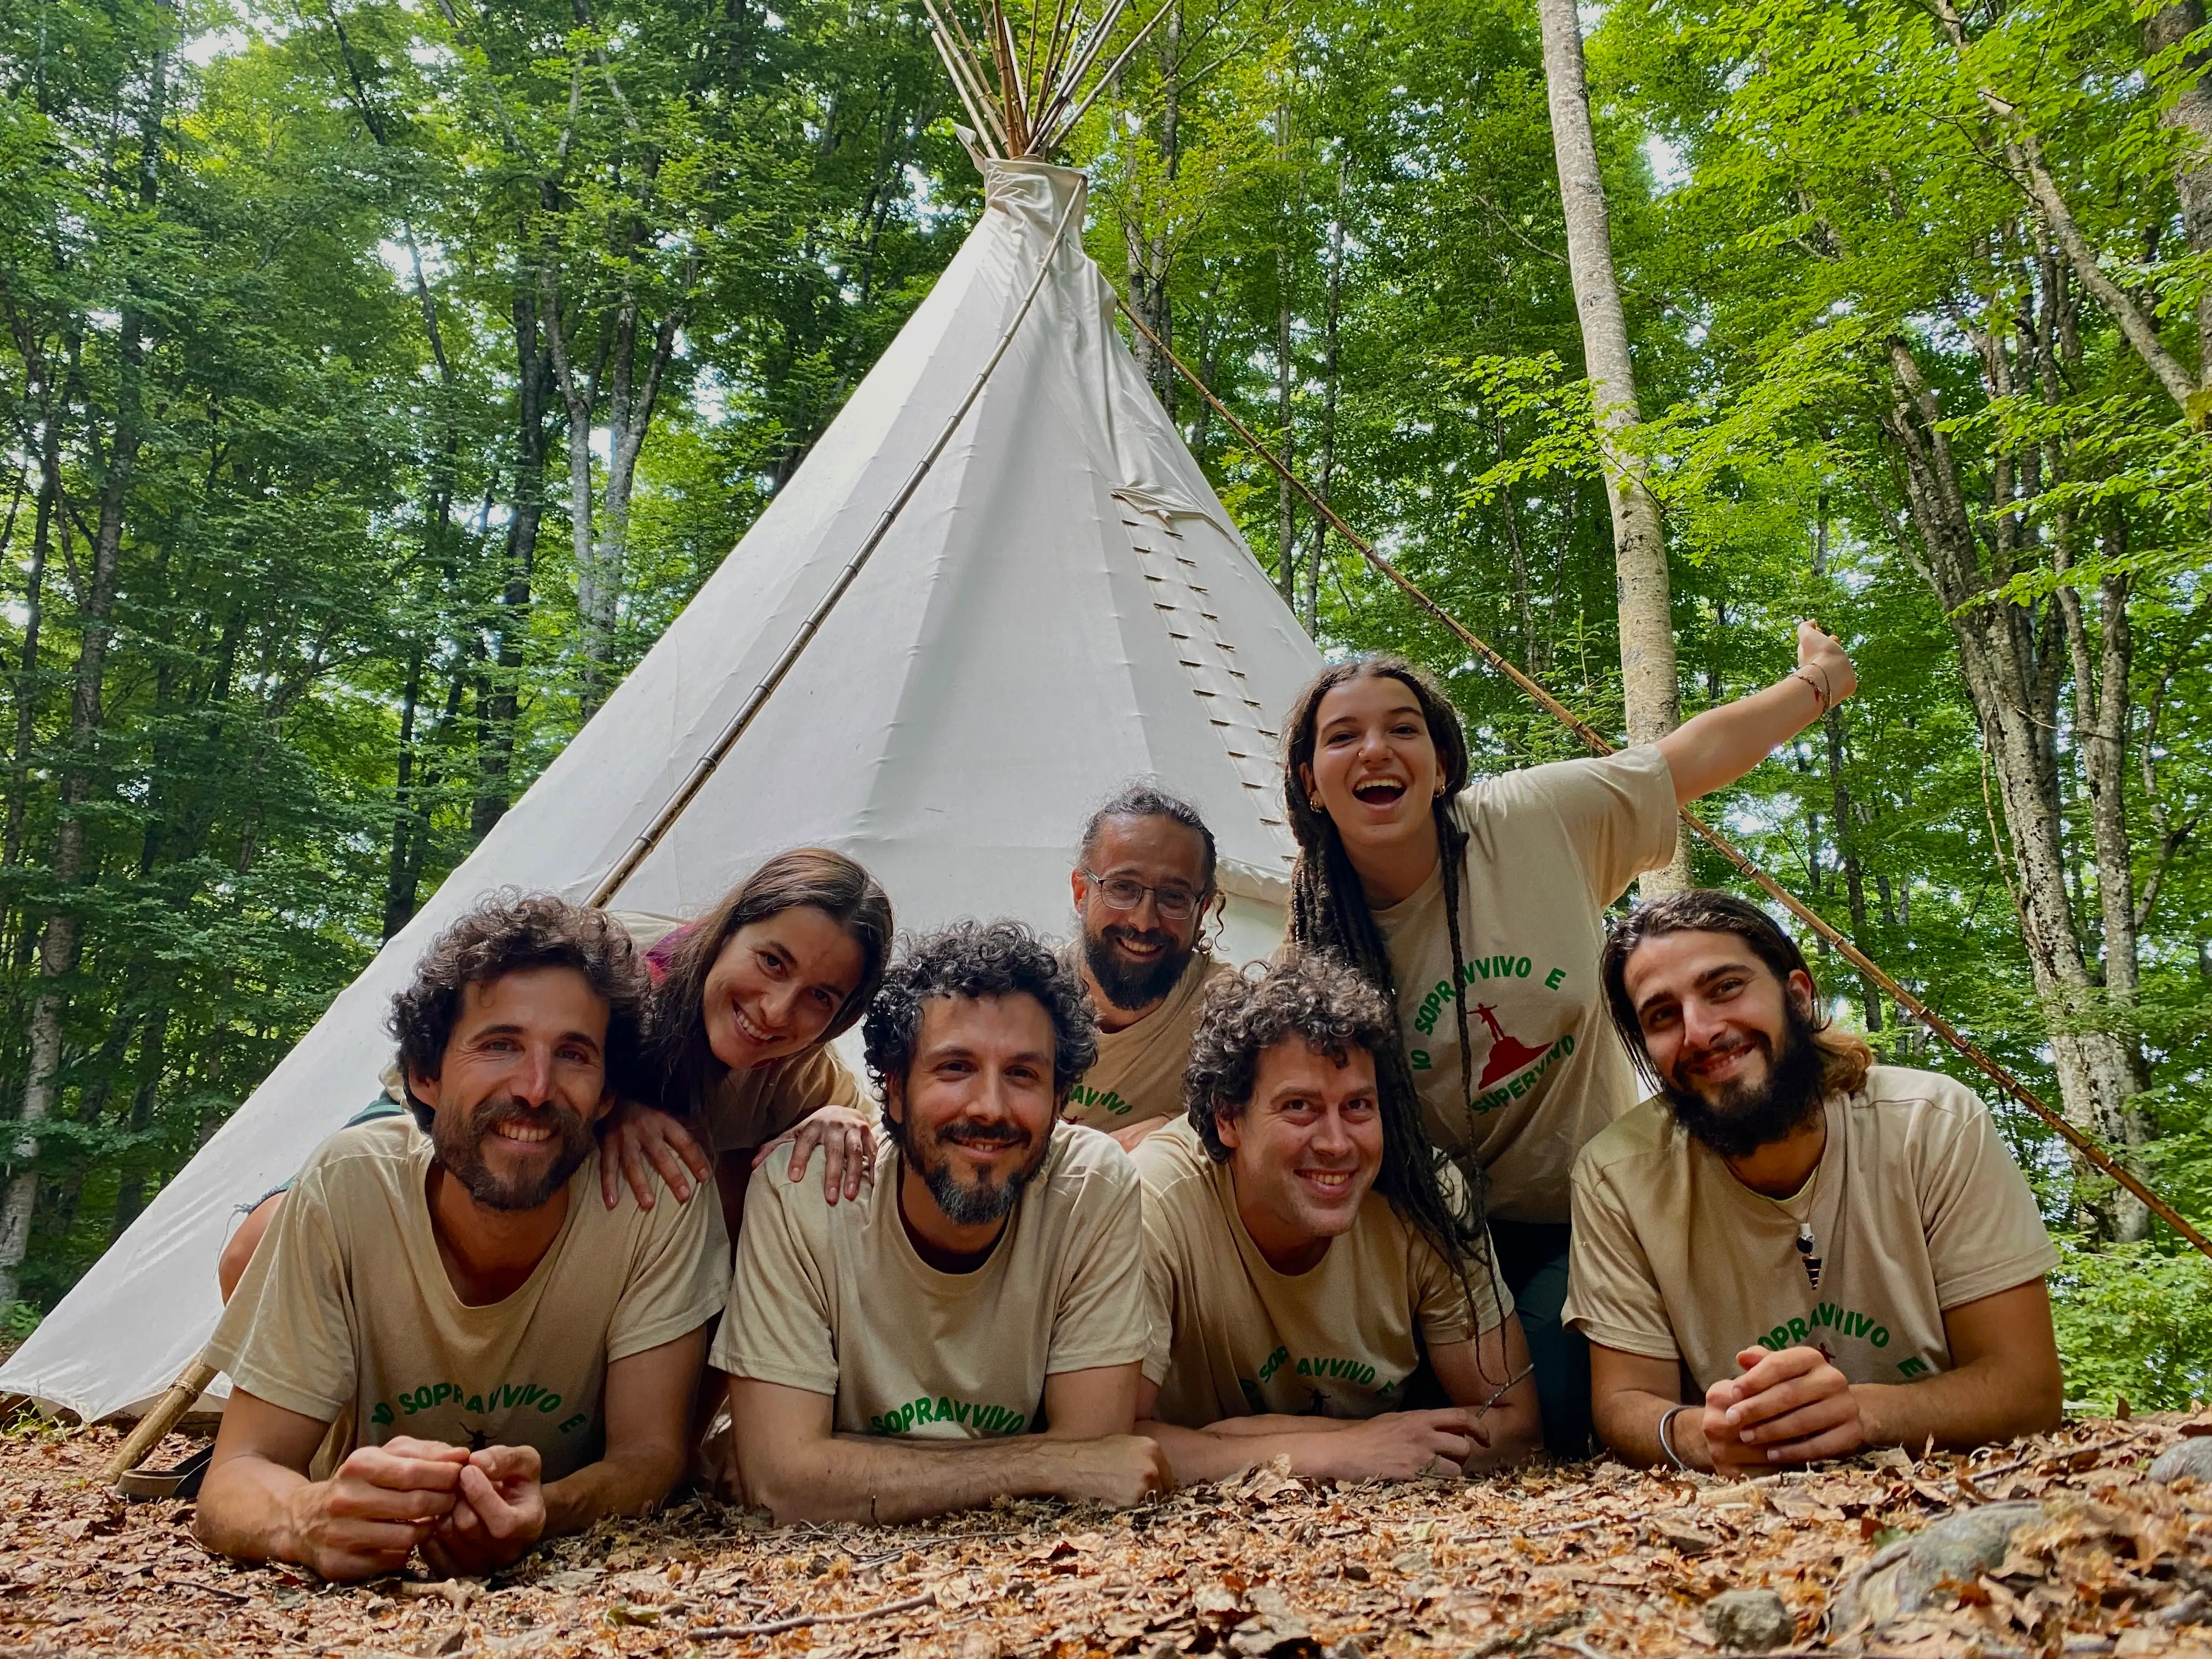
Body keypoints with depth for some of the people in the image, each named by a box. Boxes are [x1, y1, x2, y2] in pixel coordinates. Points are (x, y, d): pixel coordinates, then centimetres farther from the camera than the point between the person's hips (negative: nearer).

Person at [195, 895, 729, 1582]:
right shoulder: (350, 1185, -18)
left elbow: (649, 1452, -17)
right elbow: (235, 1481, -16)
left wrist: (542, 1509, -38)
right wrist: (312, 1518, -39)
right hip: (361, 1607, 1)